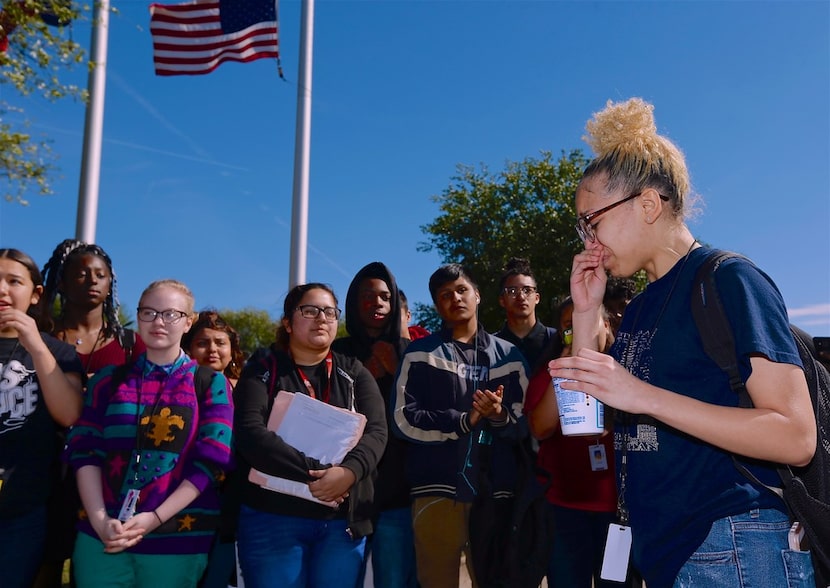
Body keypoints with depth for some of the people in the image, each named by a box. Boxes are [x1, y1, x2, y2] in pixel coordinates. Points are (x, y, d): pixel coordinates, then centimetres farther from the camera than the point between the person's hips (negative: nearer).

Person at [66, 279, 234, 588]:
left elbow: (211, 461, -5)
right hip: (101, 534, 2)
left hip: (177, 538, -1)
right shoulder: (109, 379, 9)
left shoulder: (211, 384, 3)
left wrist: (154, 518, -12)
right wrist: (99, 519, -10)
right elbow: (85, 450, 2)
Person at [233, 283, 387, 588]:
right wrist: (315, 474, -22)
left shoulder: (354, 373, 9)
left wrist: (349, 472, -24)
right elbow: (250, 434, -14)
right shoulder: (261, 372, 2)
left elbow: (376, 431, -4)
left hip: (343, 521, 2)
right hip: (273, 518, -2)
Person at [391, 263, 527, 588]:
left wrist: (500, 417, -15)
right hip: (437, 492, -2)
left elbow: (524, 425, 7)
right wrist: (466, 420, -13)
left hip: (495, 492, 3)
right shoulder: (420, 353, 4)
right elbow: (404, 421, -6)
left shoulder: (509, 354, 12)